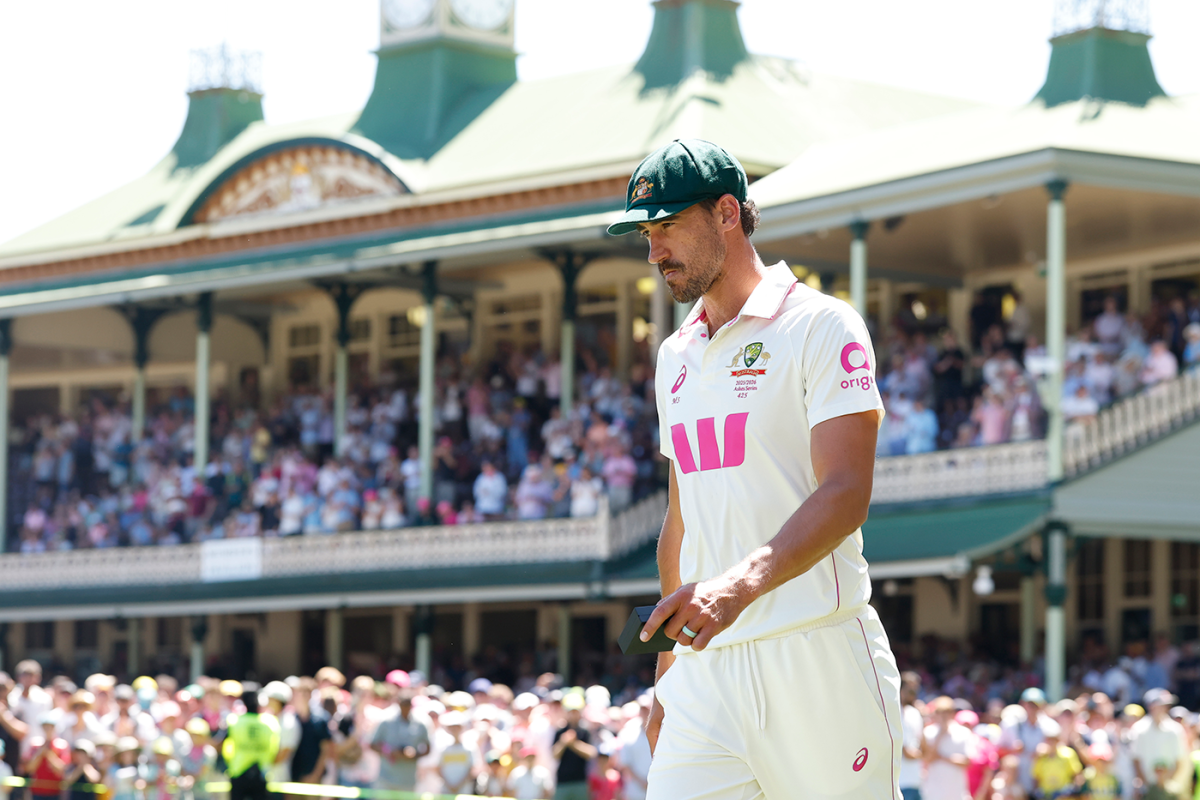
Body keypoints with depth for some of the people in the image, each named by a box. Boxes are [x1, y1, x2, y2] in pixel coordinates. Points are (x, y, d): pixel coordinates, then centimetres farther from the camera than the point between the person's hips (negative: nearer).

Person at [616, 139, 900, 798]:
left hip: (816, 660, -6)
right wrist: (667, 668, 21)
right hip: (707, 665, 6)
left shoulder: (821, 327, -3)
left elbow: (845, 495, -15)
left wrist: (740, 585, -30)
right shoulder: (676, 357, 19)